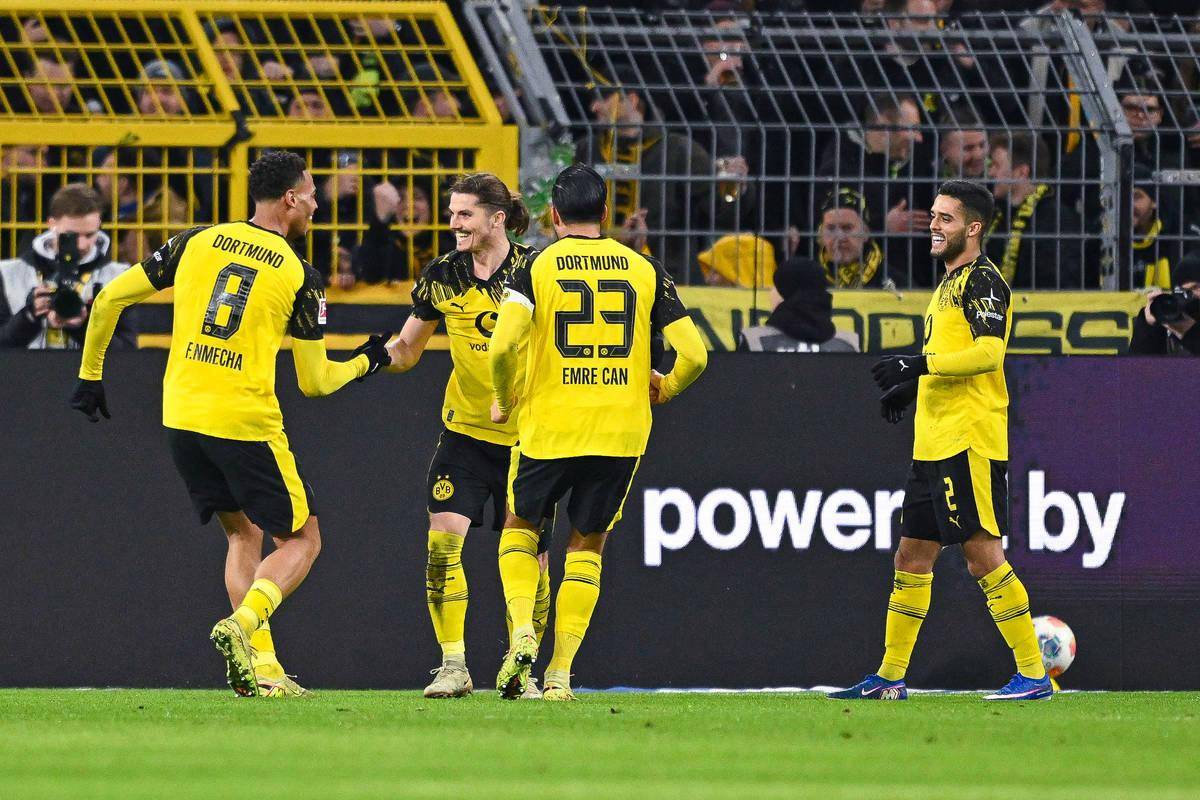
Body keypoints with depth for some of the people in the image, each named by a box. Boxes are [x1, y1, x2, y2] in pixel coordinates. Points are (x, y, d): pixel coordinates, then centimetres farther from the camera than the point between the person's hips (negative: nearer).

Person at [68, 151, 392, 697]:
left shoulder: (197, 242, 7)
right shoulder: (300, 277, -3)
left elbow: (109, 299, 7)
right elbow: (315, 383, 3)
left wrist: (89, 376, 19)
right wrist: (364, 362, 23)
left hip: (181, 417, 5)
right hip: (247, 422, -5)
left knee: (243, 533, 20)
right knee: (302, 539, 9)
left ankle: (261, 667, 9)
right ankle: (243, 624, -17)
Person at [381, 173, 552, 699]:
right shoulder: (442, 277, 0)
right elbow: (407, 351, 10)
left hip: (528, 434, -2)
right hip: (465, 432, 2)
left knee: (529, 554, 0)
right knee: (443, 538, -15)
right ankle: (453, 666, -8)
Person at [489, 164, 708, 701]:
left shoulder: (534, 268, -3)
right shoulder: (645, 269, 4)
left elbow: (503, 345, -17)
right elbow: (694, 354, 0)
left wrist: (504, 401, 2)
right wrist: (664, 388, 21)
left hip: (548, 429, -2)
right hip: (621, 432, 2)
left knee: (520, 527, 21)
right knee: (587, 546, 16)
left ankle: (522, 630, -2)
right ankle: (560, 672, 7)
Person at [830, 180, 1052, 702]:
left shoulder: (982, 279, -10)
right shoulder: (949, 283, 20)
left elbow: (989, 351, -22)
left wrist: (919, 365, -25)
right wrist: (910, 385, 19)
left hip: (970, 443, -10)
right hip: (934, 444, 10)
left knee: (983, 555, -11)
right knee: (912, 556, 12)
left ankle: (1034, 675, -7)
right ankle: (889, 678, 18)